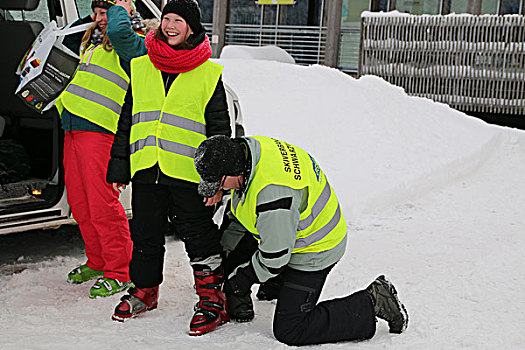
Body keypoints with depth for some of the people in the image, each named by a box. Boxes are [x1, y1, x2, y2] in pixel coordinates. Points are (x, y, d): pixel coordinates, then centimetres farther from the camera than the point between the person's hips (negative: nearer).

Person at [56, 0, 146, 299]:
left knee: (102, 205, -9)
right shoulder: (91, 44, 22)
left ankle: (119, 272, 1)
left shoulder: (130, 45, -3)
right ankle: (97, 262, 28)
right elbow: (68, 41, 43)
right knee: (80, 206, 14)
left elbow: (119, 31, -26)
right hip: (73, 129, 9)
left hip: (99, 131, -9)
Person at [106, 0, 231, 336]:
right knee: (145, 235, 14)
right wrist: (119, 165, 11)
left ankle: (213, 299, 10)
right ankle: (145, 290, 31)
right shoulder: (140, 68, 11)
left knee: (200, 236, 0)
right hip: (146, 170, 4)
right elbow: (126, 120, 15)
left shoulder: (209, 74, 2)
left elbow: (220, 128, 3)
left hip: (189, 172, -4)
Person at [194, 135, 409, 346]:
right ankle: (237, 305, 26)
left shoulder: (272, 195, -39)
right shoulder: (247, 147, -12)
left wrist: (241, 278, -10)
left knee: (289, 331, -6)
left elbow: (275, 257, -26)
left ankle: (373, 303, -2)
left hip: (314, 252, -9)